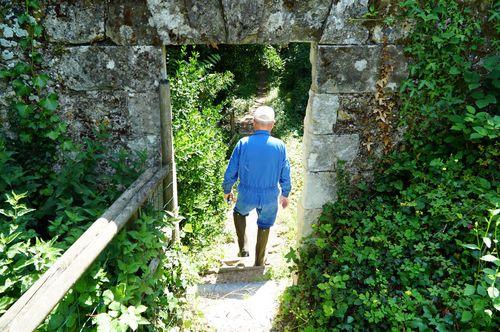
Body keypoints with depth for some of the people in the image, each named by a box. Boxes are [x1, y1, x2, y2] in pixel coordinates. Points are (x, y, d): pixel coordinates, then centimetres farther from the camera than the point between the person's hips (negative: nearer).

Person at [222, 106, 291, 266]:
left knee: (239, 213, 31)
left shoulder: (243, 143, -15)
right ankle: (259, 262, 38)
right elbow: (285, 175, -1)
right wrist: (285, 194, 15)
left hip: (247, 195, -1)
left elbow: (231, 172, -7)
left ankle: (243, 248, 27)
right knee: (264, 227, 22)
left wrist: (227, 190, 11)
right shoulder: (280, 146, -11)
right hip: (270, 197, 1)